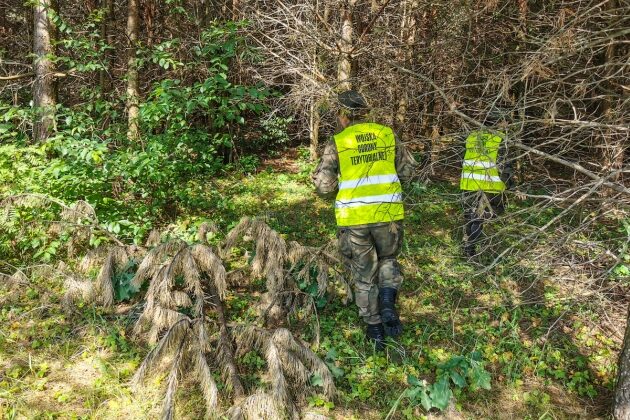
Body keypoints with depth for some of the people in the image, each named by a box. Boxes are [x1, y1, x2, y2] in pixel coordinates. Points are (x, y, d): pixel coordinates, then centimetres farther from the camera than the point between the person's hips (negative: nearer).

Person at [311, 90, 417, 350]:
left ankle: (374, 329, 21)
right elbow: (407, 170, 11)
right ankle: (388, 306, 2)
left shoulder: (337, 143, -4)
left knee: (364, 274, 14)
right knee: (388, 260, 25)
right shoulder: (387, 134, 3)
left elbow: (324, 186, -8)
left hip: (353, 218, -1)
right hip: (388, 213, 2)